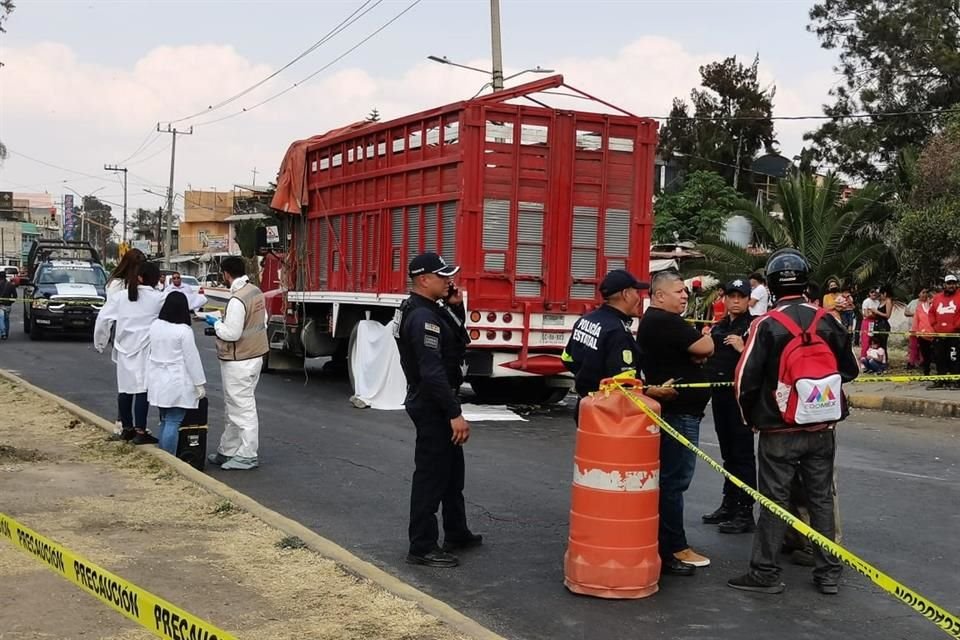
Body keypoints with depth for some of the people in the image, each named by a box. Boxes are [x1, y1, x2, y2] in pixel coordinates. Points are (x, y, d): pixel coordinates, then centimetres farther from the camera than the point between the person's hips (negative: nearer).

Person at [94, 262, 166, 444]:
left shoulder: (120, 296, 1)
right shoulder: (159, 299, -7)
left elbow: (103, 318, 1)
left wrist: (99, 343, 11)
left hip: (124, 349, 4)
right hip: (145, 351, -4)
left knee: (125, 389, 14)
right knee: (142, 389, -2)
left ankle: (126, 428, 25)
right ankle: (140, 431, -1)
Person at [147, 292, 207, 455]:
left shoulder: (155, 325, 3)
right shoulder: (184, 330, -15)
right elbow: (192, 359, -12)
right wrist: (199, 384, -5)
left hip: (157, 382, 7)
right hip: (176, 384, -7)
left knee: (164, 421, 16)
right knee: (173, 423, -3)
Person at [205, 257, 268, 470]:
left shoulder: (237, 300, -23)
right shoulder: (256, 292, 5)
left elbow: (232, 333, -24)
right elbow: (263, 321, 15)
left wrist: (216, 323, -5)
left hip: (239, 362, -10)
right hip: (255, 355, 10)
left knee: (243, 408, -2)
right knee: (233, 407, 18)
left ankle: (247, 456, 5)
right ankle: (227, 451, 27)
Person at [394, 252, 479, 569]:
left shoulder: (418, 310, 12)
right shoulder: (423, 317, -22)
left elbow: (456, 345, 15)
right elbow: (433, 371, -28)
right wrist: (455, 414, -27)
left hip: (431, 401, 11)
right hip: (432, 405, -11)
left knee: (452, 469, 20)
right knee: (431, 474, -4)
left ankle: (456, 533, 33)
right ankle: (422, 548, 4)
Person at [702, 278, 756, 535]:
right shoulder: (718, 328, 15)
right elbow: (710, 360, 25)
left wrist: (743, 349, -26)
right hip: (720, 395, 8)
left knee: (743, 454, -4)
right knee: (728, 453, 15)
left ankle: (745, 513, 0)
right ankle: (728, 505, 25)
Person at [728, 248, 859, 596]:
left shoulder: (766, 325, -13)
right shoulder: (826, 321, -2)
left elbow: (746, 379, -13)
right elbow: (850, 369, 8)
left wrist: (751, 417, 3)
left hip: (779, 430, -4)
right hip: (822, 429, 4)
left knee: (775, 499, 3)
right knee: (821, 497, 12)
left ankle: (765, 572, 7)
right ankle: (828, 573, 19)